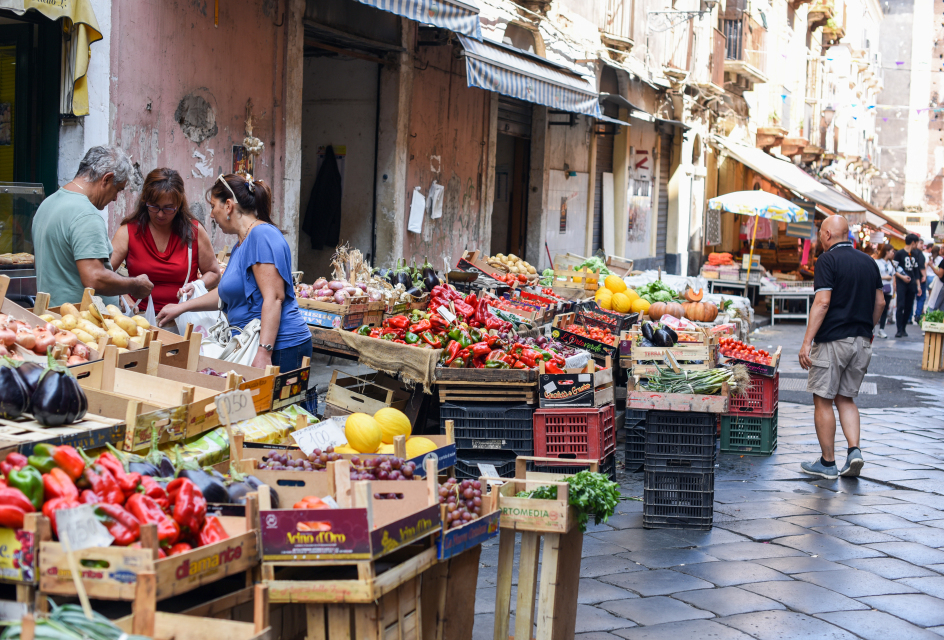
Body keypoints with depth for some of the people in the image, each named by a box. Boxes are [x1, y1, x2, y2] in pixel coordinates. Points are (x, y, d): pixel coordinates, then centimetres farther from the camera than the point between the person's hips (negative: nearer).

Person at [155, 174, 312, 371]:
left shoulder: (262, 235, -12)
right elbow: (227, 292, 35)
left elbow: (273, 298, -20)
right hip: (251, 345, 9)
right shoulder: (242, 242, 21)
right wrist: (181, 308, 38)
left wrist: (264, 352, -26)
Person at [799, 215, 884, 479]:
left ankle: (827, 463, 7)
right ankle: (854, 450, 0)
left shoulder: (828, 260, -10)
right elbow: (880, 302, 12)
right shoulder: (868, 262, 10)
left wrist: (806, 342, -18)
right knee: (846, 398, 17)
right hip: (861, 342, 7)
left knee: (823, 401, 3)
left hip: (832, 340, -6)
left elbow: (822, 302, -18)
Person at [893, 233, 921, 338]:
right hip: (901, 283, -6)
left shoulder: (914, 255, 18)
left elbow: (916, 272, 21)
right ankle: (899, 330, -13)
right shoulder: (899, 253, 0)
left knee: (909, 307, 2)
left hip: (912, 284, 6)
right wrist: (902, 277, -19)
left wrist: (918, 285, 16)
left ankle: (903, 329, 8)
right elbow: (894, 269, -4)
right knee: (900, 306, -12)